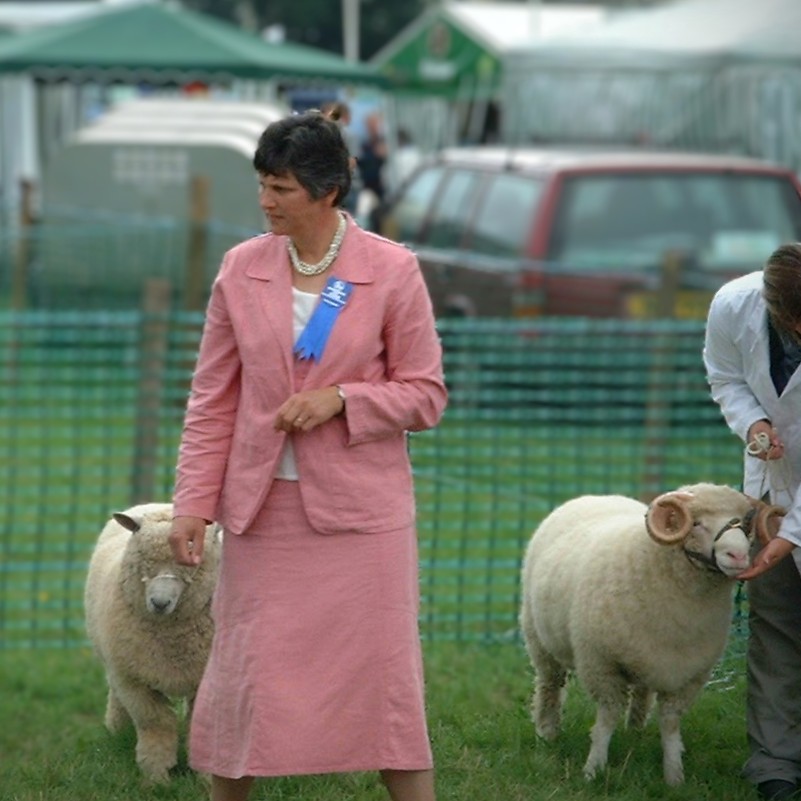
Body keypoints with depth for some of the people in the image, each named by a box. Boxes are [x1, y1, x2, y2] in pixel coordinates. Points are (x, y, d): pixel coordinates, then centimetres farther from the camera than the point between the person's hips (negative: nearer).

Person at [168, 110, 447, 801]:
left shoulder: (391, 271, -5)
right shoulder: (242, 269, 2)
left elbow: (426, 394, -1)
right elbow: (212, 400, 6)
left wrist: (341, 398, -16)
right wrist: (194, 500, -1)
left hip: (360, 505, -2)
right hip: (263, 505, 2)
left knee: (384, 672, 0)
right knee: (244, 671, 5)